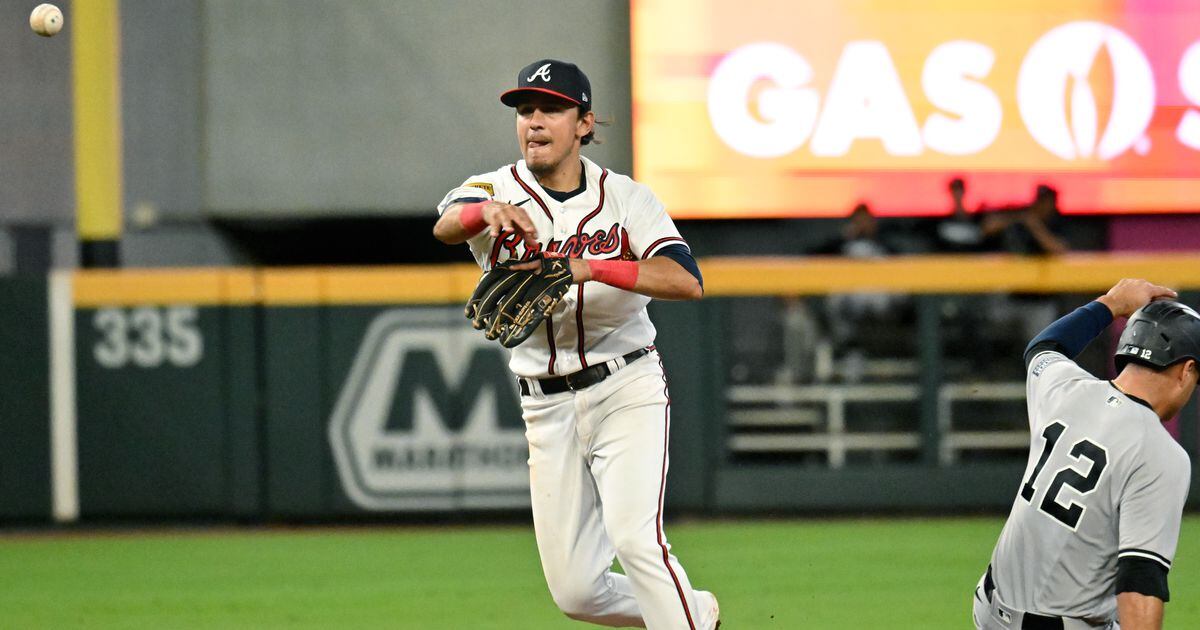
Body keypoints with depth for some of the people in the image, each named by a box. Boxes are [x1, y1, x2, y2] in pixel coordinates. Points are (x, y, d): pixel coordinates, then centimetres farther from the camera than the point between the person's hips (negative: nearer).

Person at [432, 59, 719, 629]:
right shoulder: (495, 193, -2)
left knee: (635, 539, -24)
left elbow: (687, 282, -20)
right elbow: (446, 226, -27)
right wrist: (487, 211, -51)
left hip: (627, 390, -3)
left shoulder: (625, 198, -3)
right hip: (547, 407, 3)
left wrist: (589, 267, -34)